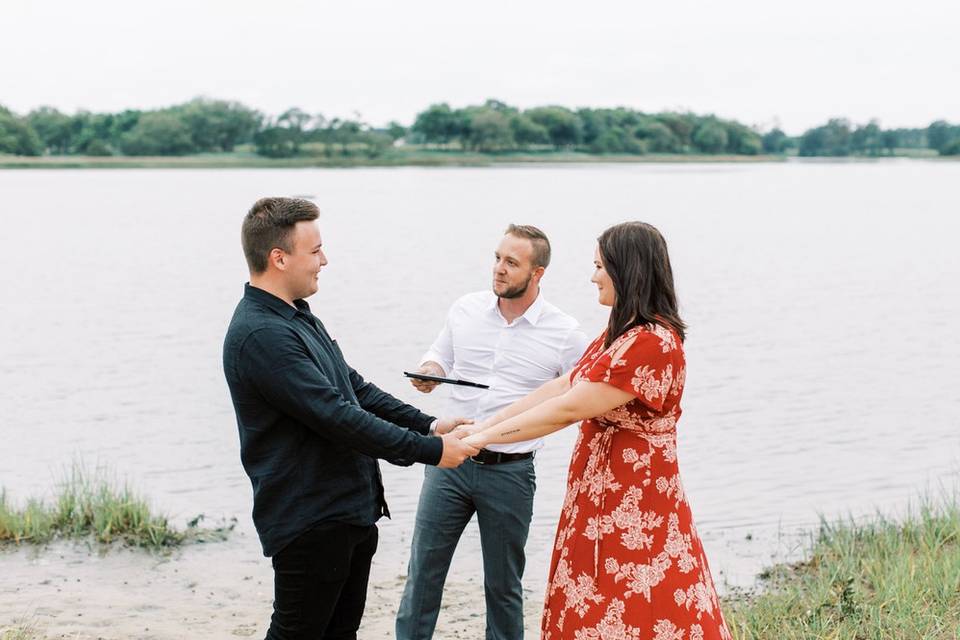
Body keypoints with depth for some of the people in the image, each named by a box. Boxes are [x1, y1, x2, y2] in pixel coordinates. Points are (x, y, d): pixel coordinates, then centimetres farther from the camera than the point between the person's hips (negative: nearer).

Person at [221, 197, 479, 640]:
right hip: (310, 521, -10)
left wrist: (429, 424, 7)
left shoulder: (298, 317, 11)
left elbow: (354, 388, 17)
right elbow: (337, 418, -25)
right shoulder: (260, 336, -22)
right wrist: (430, 451, -19)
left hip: (352, 511, 10)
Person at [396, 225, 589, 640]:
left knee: (503, 584, 11)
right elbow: (440, 356, 16)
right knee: (423, 570, 7)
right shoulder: (466, 309, 1)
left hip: (511, 471, -2)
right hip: (449, 461, 2)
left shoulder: (565, 333, -6)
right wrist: (429, 371, -5)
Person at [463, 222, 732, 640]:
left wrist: (486, 437, -15)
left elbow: (569, 408, -21)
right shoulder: (619, 334, 13)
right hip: (600, 499, 9)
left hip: (634, 507, -9)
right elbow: (562, 386, 12)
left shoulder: (654, 343, -20)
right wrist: (485, 425, 8)